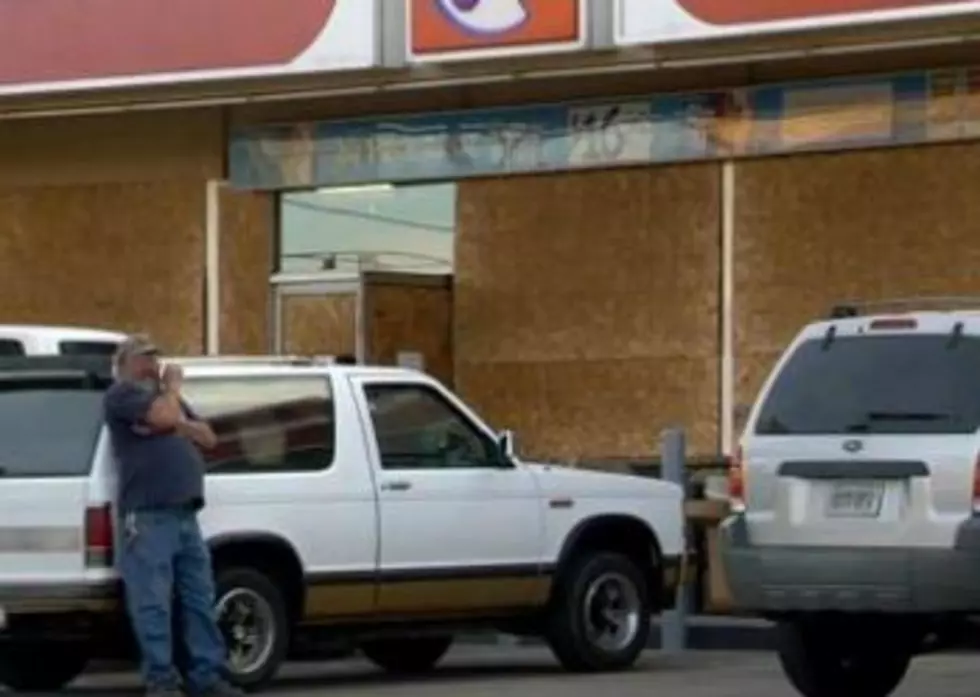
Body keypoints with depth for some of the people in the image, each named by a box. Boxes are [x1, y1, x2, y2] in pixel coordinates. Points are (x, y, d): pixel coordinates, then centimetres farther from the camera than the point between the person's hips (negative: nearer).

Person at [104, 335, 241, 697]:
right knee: (153, 602, -9)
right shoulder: (122, 394, 1)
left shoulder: (166, 397, 28)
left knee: (200, 599, 6)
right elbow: (163, 416, -17)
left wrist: (178, 423, 1)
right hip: (147, 516, -8)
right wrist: (173, 386, 3)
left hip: (185, 513, 8)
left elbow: (207, 437, 20)